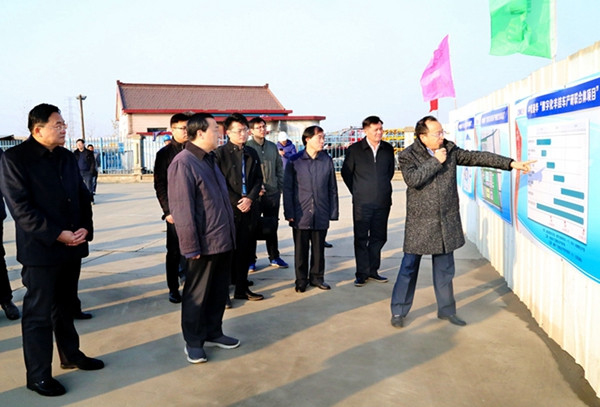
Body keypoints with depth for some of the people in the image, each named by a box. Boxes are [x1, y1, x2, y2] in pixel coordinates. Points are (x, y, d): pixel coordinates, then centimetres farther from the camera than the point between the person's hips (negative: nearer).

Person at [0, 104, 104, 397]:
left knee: (65, 306, 19)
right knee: (39, 313, 4)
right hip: (41, 250, -6)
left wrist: (85, 228, -4)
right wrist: (57, 235, -19)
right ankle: (38, 375, 17)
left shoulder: (67, 157, 10)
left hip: (72, 246, 6)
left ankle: (71, 355, 35)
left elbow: (83, 196, 12)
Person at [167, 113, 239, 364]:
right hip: (204, 243, -8)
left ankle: (213, 333, 33)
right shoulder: (183, 163, -16)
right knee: (197, 294, 7)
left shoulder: (209, 160, 13)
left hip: (223, 240, 9)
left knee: (219, 291, 18)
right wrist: (191, 245, -20)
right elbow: (182, 209, -19)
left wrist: (229, 232, 15)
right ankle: (193, 341, 23)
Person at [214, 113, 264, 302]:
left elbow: (258, 179, 11)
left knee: (244, 250, 12)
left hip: (248, 209, 5)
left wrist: (250, 198, -4)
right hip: (229, 209, -5)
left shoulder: (251, 153, 13)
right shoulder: (220, 153, -5)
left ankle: (242, 289, 23)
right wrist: (236, 202, -12)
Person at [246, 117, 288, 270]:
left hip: (273, 194, 5)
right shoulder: (247, 147, -5)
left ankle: (274, 257, 25)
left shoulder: (273, 147, 11)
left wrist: (280, 188, 10)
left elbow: (279, 169, 15)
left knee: (272, 227, 13)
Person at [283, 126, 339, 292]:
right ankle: (301, 280, 21)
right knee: (301, 249, 7)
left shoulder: (327, 160, 4)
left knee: (319, 248, 11)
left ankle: (317, 277, 27)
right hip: (301, 214, -2)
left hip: (321, 214, 2)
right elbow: (287, 188, -1)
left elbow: (332, 188, 7)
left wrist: (333, 212, 4)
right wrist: (289, 213, -5)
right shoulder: (295, 161, -2)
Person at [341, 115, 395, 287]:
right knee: (361, 239, 1)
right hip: (362, 203, -3)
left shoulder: (388, 149, 5)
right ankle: (362, 274, 11)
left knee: (378, 238, 10)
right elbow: (346, 173, 6)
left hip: (383, 202, 3)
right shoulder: (355, 149, -3)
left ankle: (373, 271, 23)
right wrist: (357, 192, 8)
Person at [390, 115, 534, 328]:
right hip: (420, 222, -4)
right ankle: (398, 311, 16)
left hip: (446, 221, 4)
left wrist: (511, 163, -2)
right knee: (409, 267, 3)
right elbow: (413, 179, -23)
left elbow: (477, 157, 3)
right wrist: (435, 161, -18)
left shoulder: (450, 150, 5)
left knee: (445, 268, 13)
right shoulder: (407, 156, -8)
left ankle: (446, 310, 28)